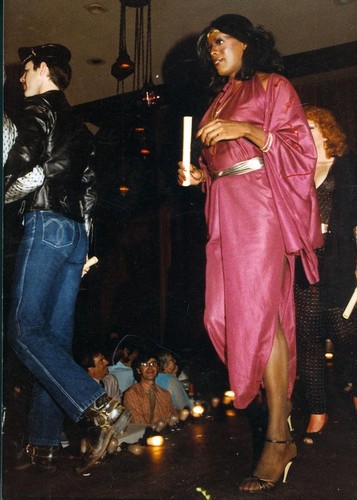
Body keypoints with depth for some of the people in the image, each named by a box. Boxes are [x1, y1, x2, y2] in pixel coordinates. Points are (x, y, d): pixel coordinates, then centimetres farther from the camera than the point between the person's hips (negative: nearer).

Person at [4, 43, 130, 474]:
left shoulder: (38, 110, 1)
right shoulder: (78, 126, 25)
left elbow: (17, 167, -13)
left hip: (47, 224, -8)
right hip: (77, 231, 8)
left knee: (24, 329, -10)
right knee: (56, 335, 5)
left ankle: (99, 406, -21)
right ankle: (43, 444, 8)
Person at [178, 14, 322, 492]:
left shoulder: (273, 86, 6)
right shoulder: (219, 101, 25)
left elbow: (301, 149, -4)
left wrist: (248, 130, -15)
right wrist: (198, 175, 6)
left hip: (261, 207, -7)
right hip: (226, 211, 7)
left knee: (260, 311, -13)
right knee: (230, 311, -1)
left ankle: (278, 438, -6)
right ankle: (281, 402, 10)